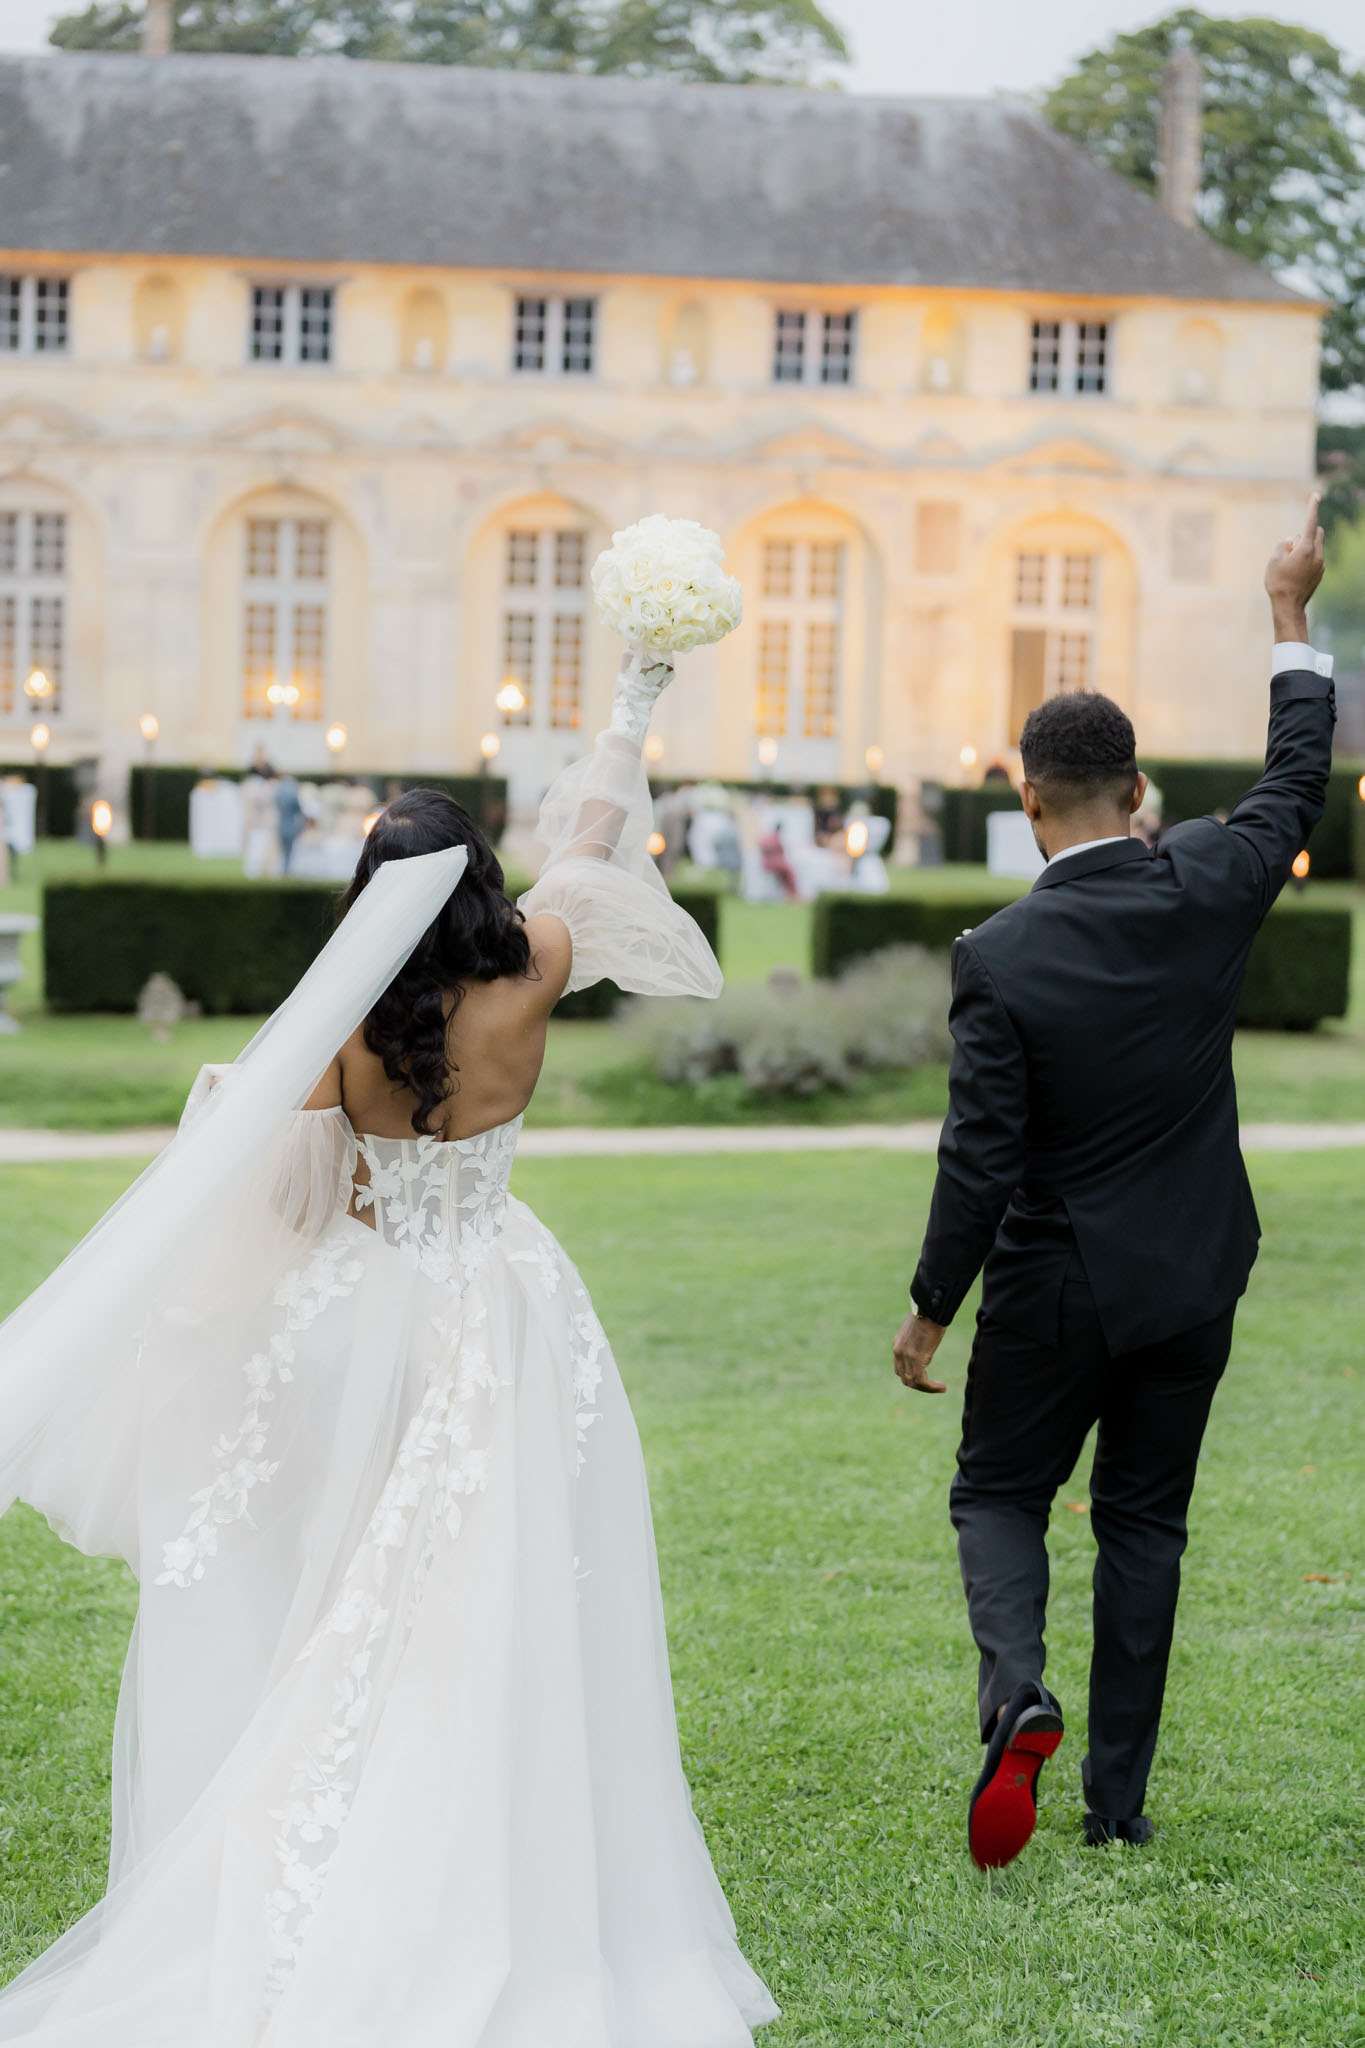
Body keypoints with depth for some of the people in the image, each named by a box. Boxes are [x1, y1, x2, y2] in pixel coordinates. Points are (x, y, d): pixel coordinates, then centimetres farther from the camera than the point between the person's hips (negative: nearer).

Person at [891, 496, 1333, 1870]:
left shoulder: (1001, 956, -19)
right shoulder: (1208, 886, -11)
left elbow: (980, 1160, -17)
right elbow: (1297, 787, 10)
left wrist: (930, 1308, -5)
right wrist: (1291, 619, 19)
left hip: (1057, 1285, -3)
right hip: (1194, 1278, 3)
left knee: (999, 1496, 15)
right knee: (1144, 1522, 13)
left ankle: (1017, 1698, -12)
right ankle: (1119, 1797, 15)